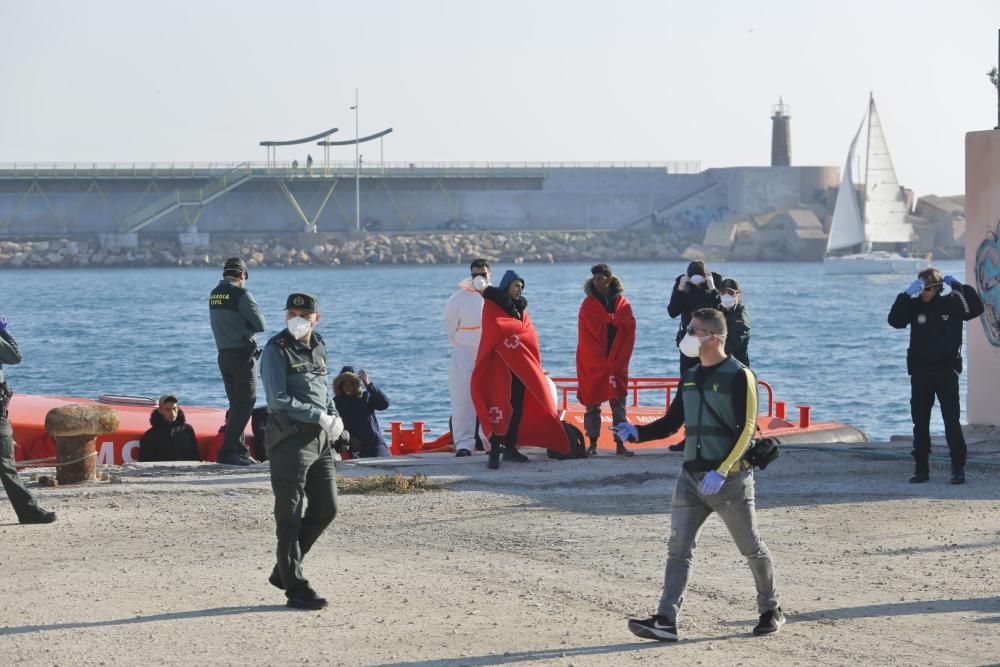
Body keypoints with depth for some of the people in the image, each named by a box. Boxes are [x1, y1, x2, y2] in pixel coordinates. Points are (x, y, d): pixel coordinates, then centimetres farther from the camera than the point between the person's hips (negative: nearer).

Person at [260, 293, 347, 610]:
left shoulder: (318, 348, 14)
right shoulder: (276, 350, -8)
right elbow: (279, 400, -17)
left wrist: (335, 420, 7)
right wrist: (319, 416, -18)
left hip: (320, 439, 8)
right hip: (290, 438, -8)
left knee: (326, 508, 10)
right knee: (290, 517, -3)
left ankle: (284, 570, 24)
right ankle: (296, 589, 2)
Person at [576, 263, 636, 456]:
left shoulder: (623, 304, 5)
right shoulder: (588, 305, 2)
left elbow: (628, 336, 2)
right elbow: (586, 337, -3)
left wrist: (617, 364, -8)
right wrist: (602, 363, -11)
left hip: (617, 366, 1)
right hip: (592, 366, -1)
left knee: (619, 406, 0)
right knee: (592, 405, 1)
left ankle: (620, 444, 2)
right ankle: (593, 444, 5)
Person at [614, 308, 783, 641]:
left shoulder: (738, 376, -9)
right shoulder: (690, 378, 13)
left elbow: (746, 430, -14)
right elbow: (671, 422, 15)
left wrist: (721, 471, -23)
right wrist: (638, 433, -4)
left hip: (730, 479, -6)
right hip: (691, 476, 6)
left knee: (751, 548, 6)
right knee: (678, 548, -5)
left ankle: (770, 610, 24)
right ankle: (666, 620, -10)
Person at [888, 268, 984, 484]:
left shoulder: (951, 304, 0)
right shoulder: (914, 305, 2)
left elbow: (976, 308, -12)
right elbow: (895, 320, -11)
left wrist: (958, 287, -15)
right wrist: (907, 294, -19)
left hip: (946, 371, -2)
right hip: (920, 371, 2)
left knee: (952, 420, -5)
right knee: (920, 422, 6)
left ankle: (958, 469, -1)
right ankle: (921, 468, 13)